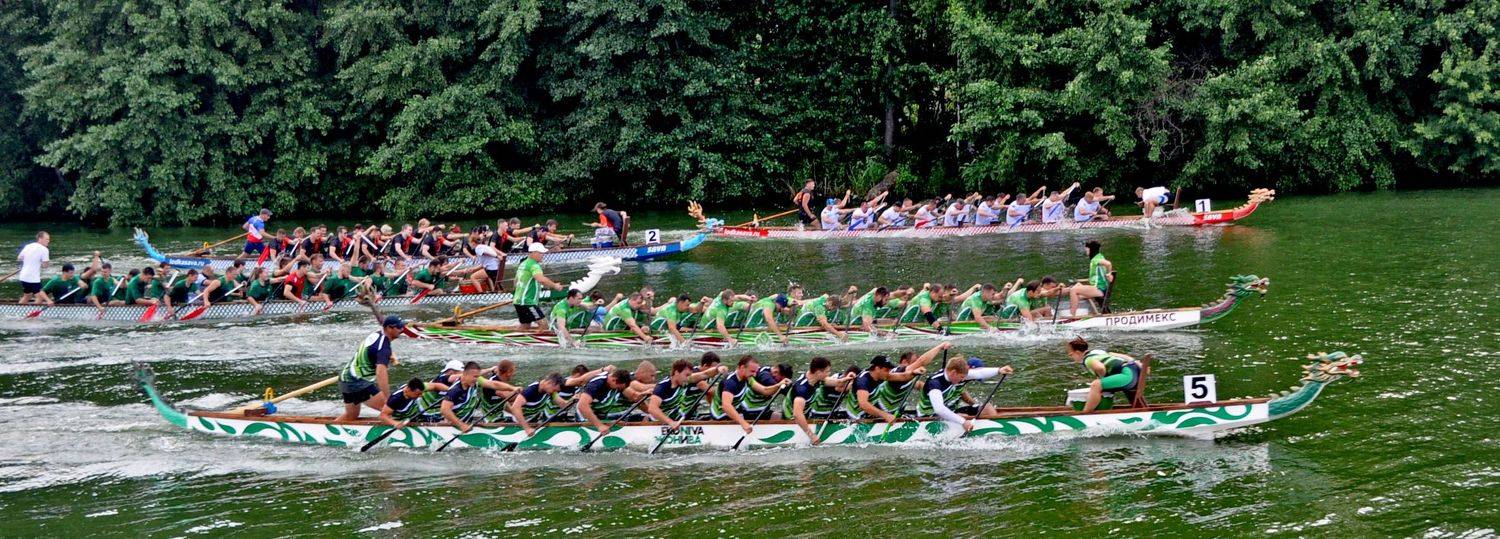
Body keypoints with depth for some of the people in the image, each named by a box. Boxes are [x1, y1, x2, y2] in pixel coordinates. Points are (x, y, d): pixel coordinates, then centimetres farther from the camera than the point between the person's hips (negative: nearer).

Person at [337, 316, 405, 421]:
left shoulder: (375, 334, 7)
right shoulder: (384, 347, -21)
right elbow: (381, 373, -35)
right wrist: (388, 399, -40)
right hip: (358, 384, -10)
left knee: (351, 415, 26)